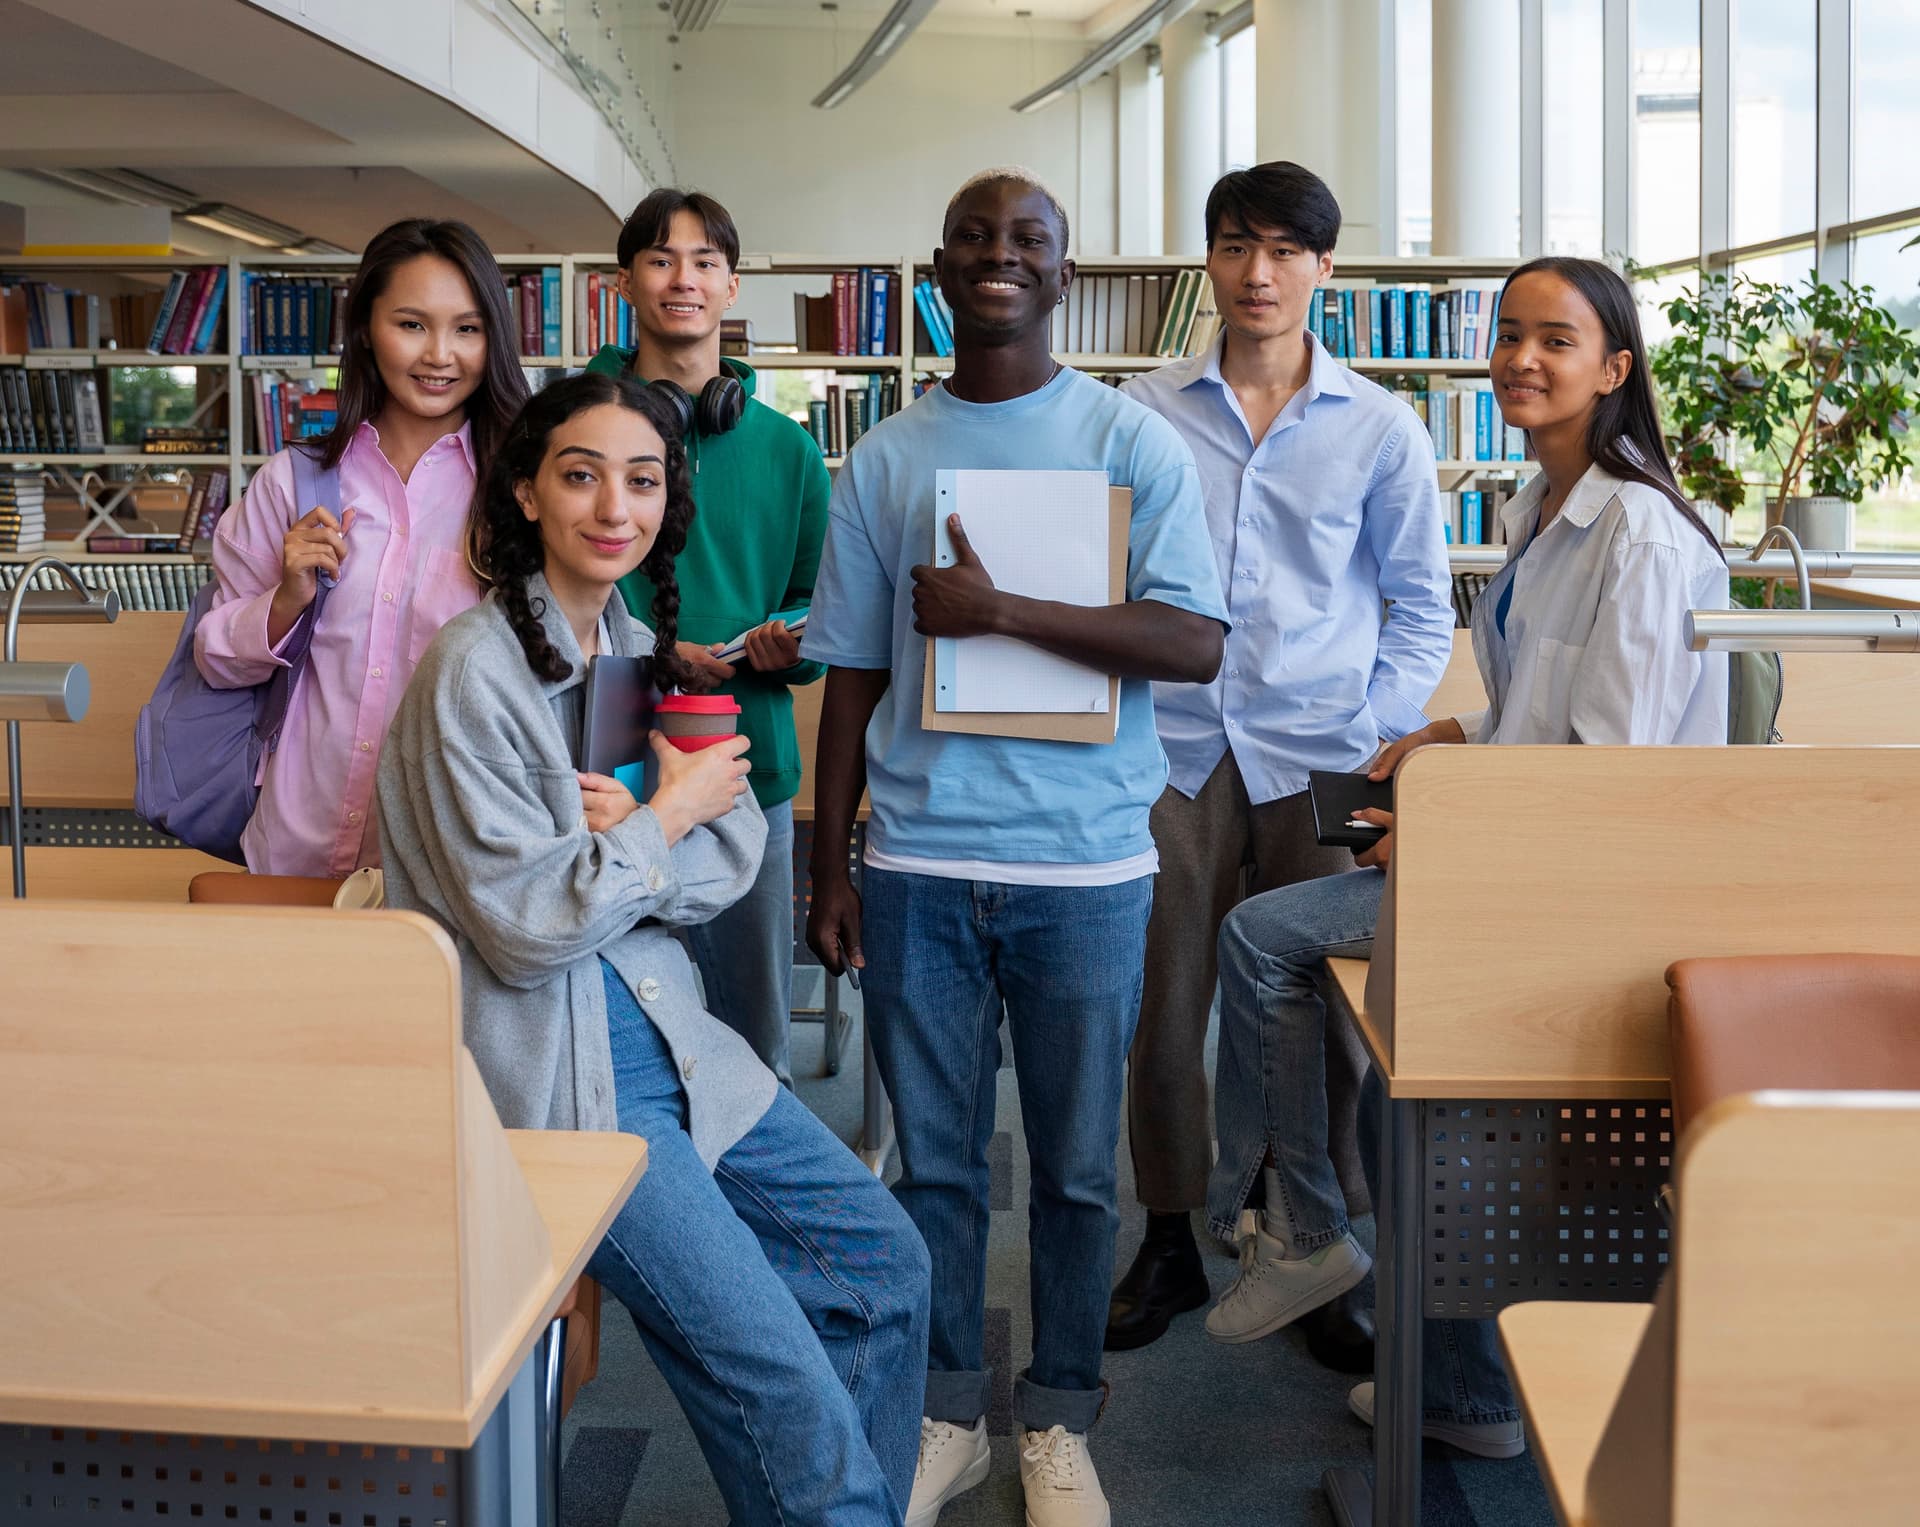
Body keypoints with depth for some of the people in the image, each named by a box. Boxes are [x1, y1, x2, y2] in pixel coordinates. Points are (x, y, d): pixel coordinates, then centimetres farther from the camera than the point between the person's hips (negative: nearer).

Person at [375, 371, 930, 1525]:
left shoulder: (641, 650, 10)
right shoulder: (475, 673, -14)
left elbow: (731, 861, 5)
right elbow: (527, 928, -17)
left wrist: (630, 827, -13)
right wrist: (668, 819, -9)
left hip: (664, 1032, 8)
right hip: (549, 1075, -8)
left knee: (885, 1259, 6)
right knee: (778, 1377, -13)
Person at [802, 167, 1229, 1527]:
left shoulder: (1134, 442, 0)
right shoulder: (885, 458, 8)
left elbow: (1197, 644, -10)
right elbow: (854, 675, 10)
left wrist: (1001, 611, -17)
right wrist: (828, 869, 7)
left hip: (1085, 867, -2)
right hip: (919, 865, 2)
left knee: (1077, 1167, 8)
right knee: (935, 1159, 10)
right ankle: (950, 1414, 26)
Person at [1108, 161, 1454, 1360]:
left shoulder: (1379, 428, 5)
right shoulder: (1144, 415, 6)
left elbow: (1422, 608, 9)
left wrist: (1376, 740, -3)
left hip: (1316, 760, 0)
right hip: (1175, 751, 1)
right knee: (1161, 1013, 5)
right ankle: (1173, 1240, 23)